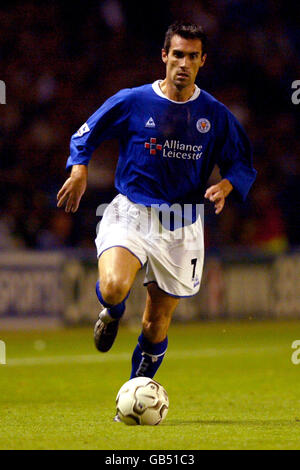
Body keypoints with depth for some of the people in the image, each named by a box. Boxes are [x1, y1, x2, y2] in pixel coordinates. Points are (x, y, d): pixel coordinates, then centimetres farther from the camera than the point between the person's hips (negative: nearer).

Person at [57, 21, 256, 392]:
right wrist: (79, 168, -8)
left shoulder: (216, 115, 3)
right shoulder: (132, 101, -2)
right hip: (131, 212, -2)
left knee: (156, 324, 5)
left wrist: (226, 185, -11)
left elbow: (243, 166, 10)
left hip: (182, 225, 2)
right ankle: (112, 314, 10)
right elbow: (86, 134, 10)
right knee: (114, 287, -29)